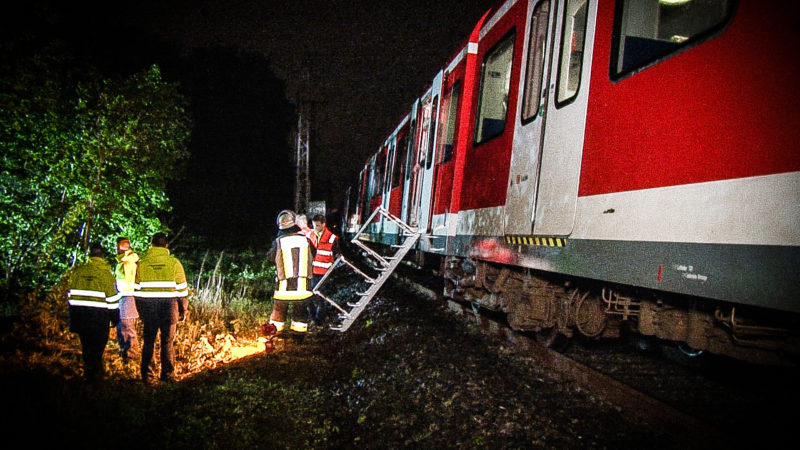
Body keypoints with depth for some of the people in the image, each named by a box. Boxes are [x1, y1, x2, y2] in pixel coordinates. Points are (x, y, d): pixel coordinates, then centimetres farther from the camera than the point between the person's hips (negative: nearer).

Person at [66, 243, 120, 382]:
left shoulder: (77, 271, 2)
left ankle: (88, 372, 27)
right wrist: (115, 318, 2)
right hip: (99, 315, -4)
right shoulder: (106, 273, -9)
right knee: (98, 346, 6)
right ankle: (94, 375, 10)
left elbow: (71, 294, 9)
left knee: (86, 344, 17)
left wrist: (72, 314, 20)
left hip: (79, 314, 4)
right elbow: (112, 298, -8)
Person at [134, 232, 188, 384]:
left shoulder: (142, 263, 1)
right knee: (168, 343, 8)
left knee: (148, 342, 11)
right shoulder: (174, 263, -4)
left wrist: (141, 311, 15)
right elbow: (182, 289, -2)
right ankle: (168, 375, 13)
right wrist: (184, 310, 8)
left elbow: (137, 289, 6)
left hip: (148, 307, 1)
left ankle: (148, 376, 14)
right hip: (169, 308, -1)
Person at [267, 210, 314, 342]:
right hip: (303, 285, 1)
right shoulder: (305, 239, -6)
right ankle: (298, 336, 23)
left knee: (279, 309, 17)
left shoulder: (278, 241, -10)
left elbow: (270, 257, 6)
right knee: (300, 311, 17)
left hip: (284, 285, -1)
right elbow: (312, 255, 10)